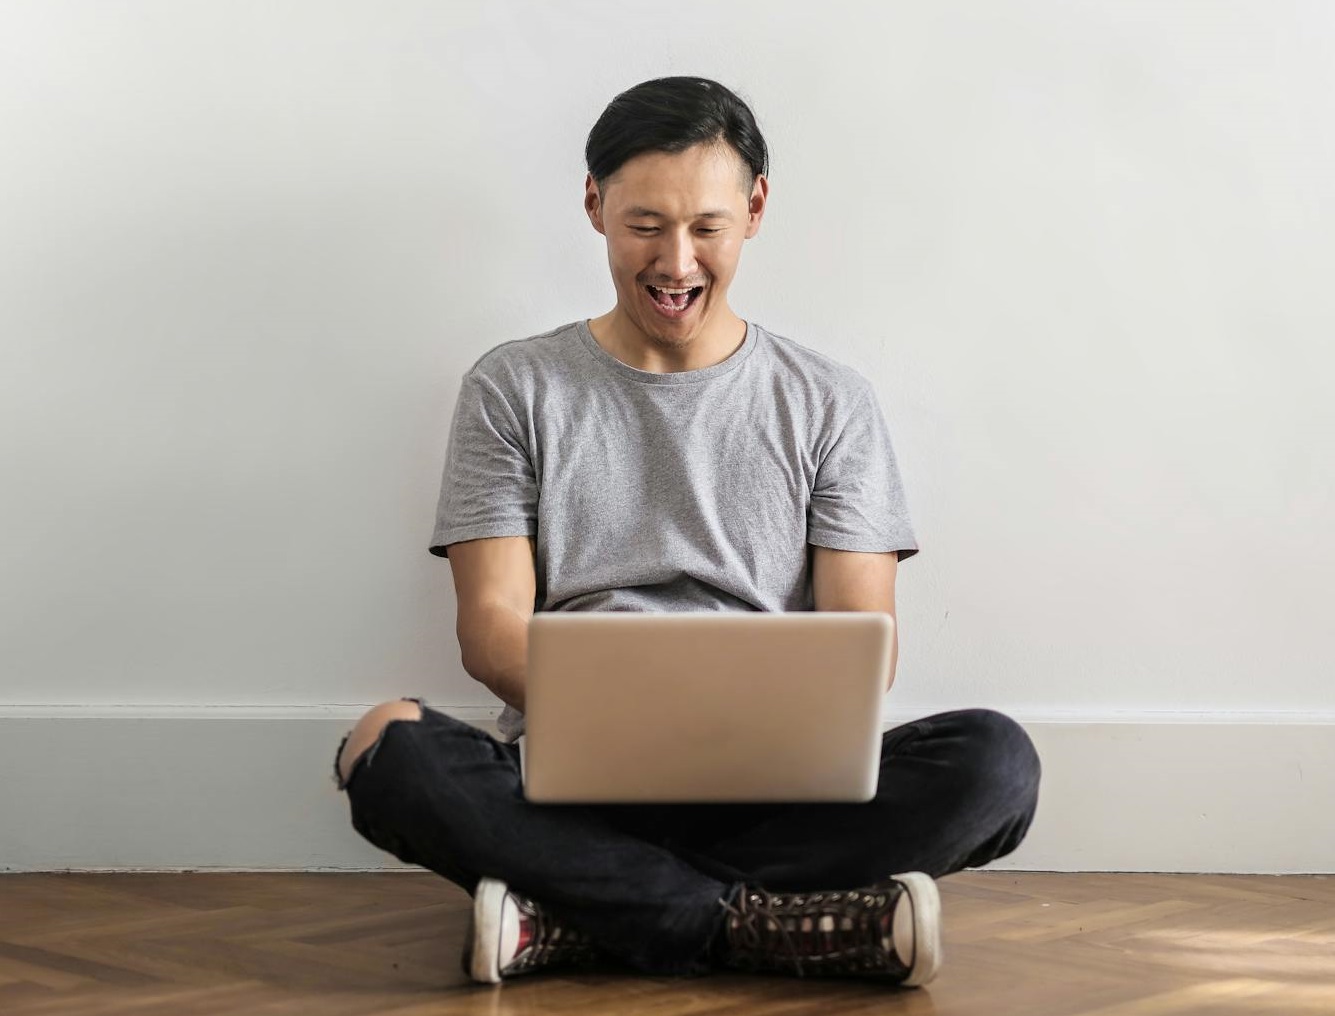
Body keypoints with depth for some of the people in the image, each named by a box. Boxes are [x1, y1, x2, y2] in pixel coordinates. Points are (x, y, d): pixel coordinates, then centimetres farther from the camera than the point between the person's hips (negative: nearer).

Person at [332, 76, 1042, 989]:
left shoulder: (830, 403, 12)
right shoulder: (514, 389, 10)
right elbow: (492, 624, 1)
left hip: (773, 792, 1)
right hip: (567, 787, -1)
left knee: (994, 759, -27)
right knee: (391, 749, -31)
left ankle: (570, 921, -28)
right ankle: (764, 924, -29)